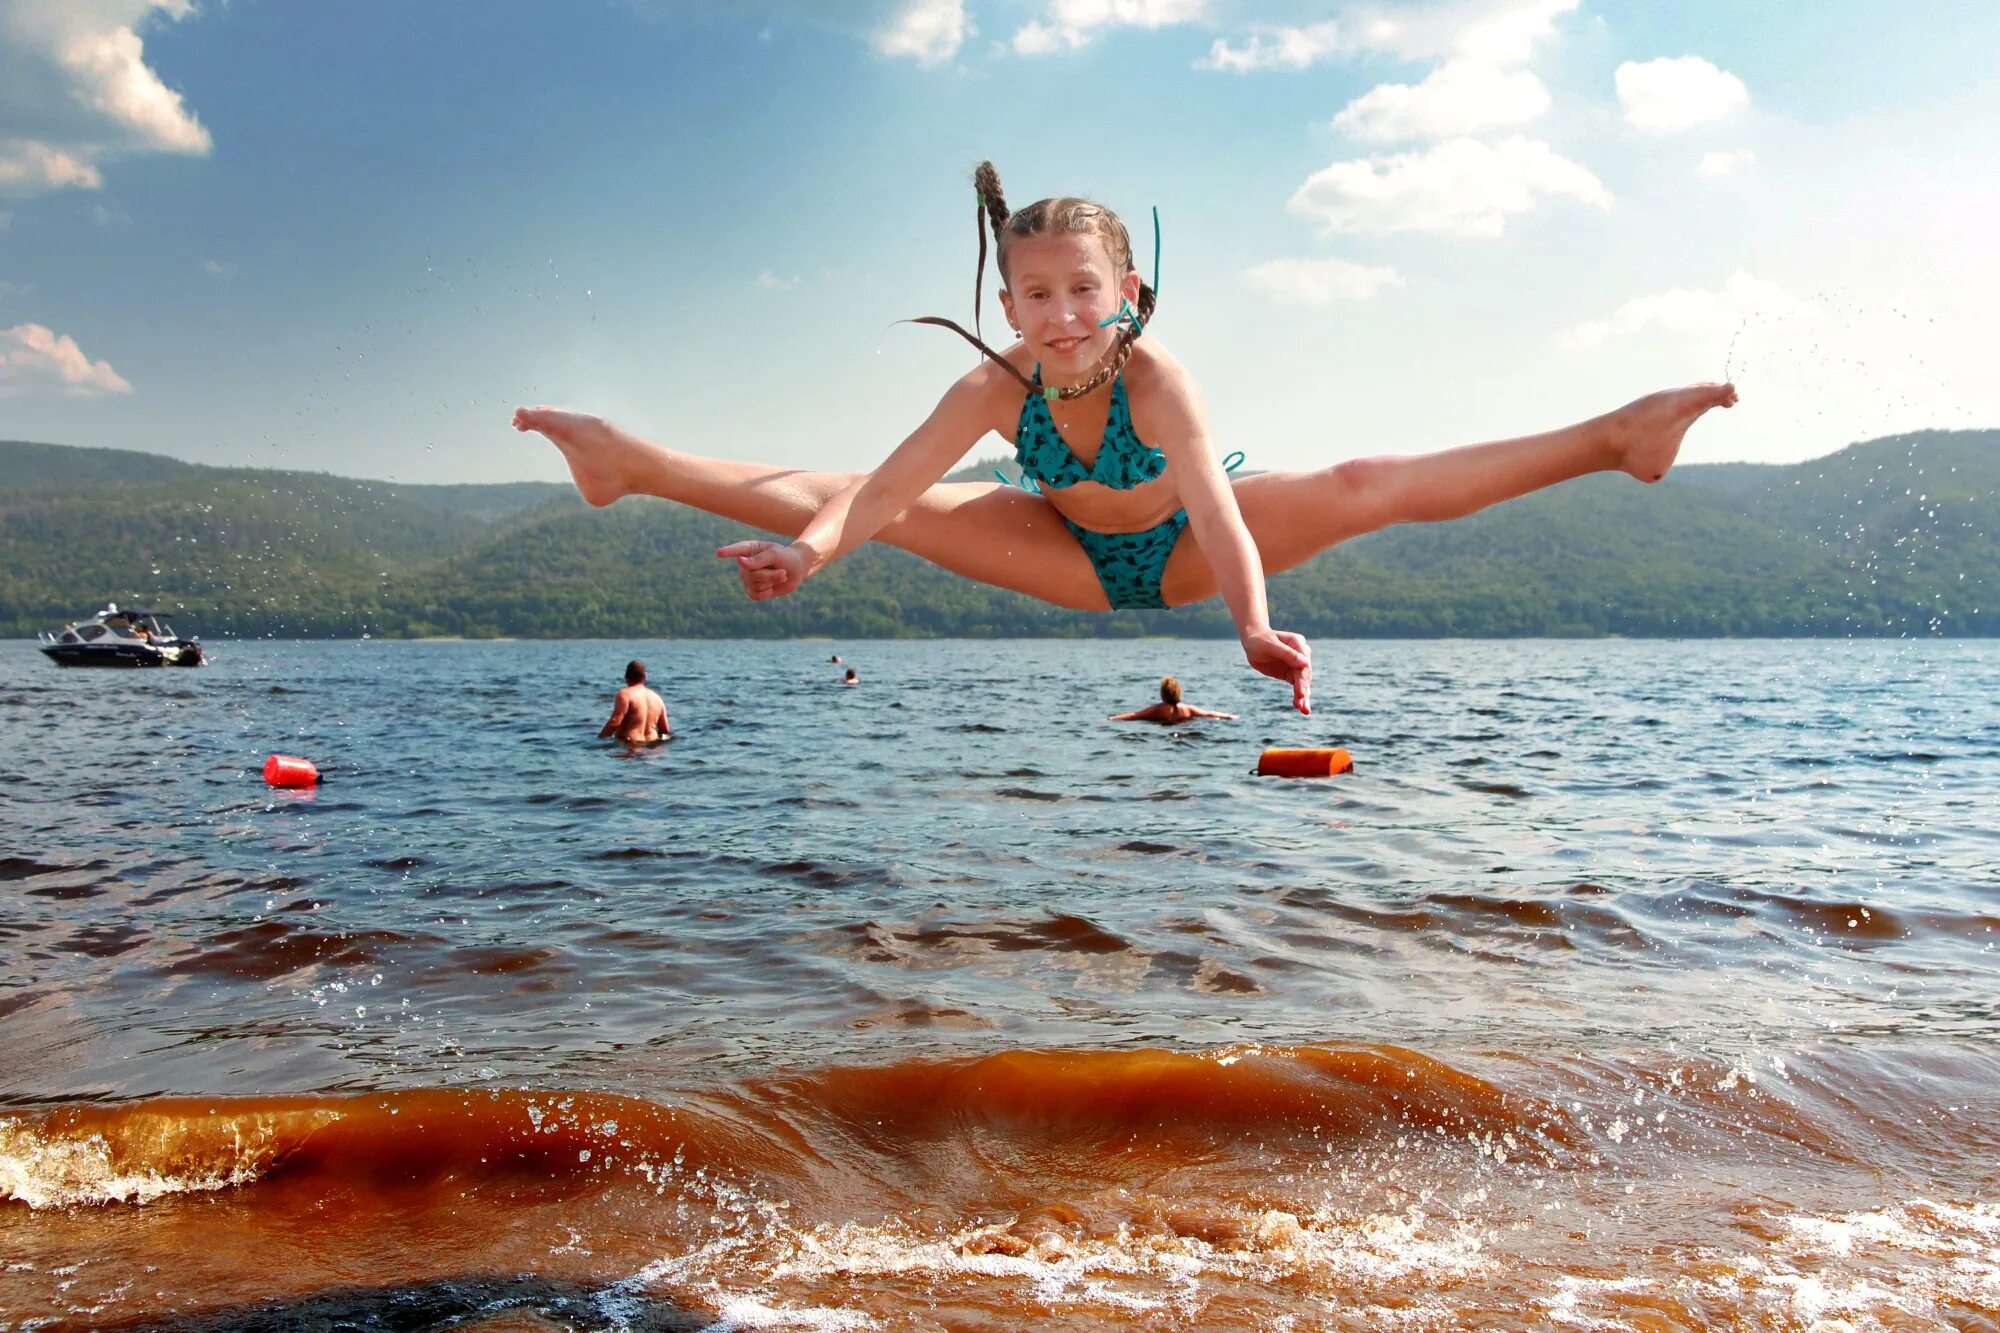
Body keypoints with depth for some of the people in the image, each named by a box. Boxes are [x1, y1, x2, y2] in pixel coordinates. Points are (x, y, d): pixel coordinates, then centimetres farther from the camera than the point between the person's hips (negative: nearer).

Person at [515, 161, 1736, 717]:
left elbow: (1213, 502, -49)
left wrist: (1255, 623, -64)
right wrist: (813, 549, -54)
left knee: (1370, 489, -21)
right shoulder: (998, 388, -28)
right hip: (1074, 560, 2)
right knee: (891, 508, -8)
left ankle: (1611, 439, -14)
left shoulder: (1155, 372, -36)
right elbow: (883, 489, -35)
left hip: (1185, 552, -2)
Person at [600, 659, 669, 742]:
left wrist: (600, 738, -6)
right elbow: (665, 730, 17)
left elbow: (615, 722, -14)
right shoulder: (656, 697, 14)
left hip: (630, 745, -6)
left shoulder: (625, 694, -3)